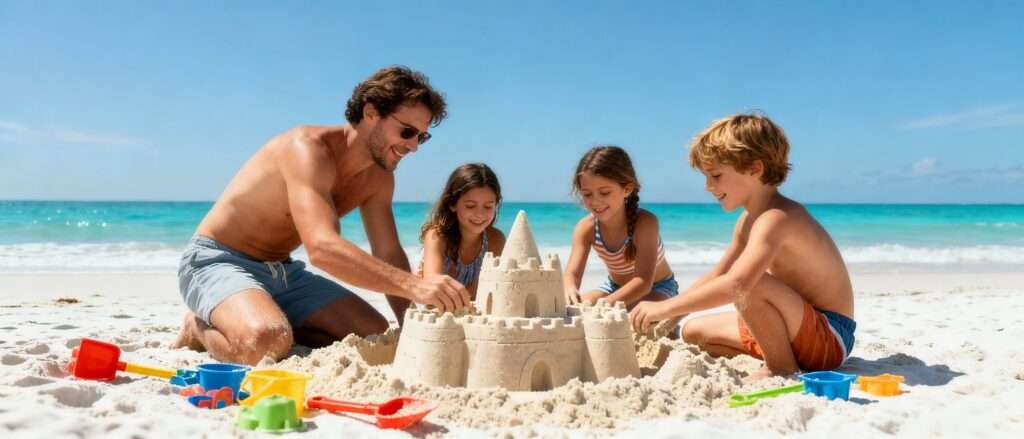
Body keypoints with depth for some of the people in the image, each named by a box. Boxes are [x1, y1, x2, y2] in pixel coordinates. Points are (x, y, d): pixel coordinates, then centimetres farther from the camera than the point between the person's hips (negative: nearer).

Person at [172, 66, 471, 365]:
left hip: (283, 272, 8)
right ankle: (202, 329, -3)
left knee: (375, 334, -2)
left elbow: (390, 257, 1)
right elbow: (322, 248, -41)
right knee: (267, 343, -36)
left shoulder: (378, 178, 0)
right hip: (216, 261, -8)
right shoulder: (309, 147, -26)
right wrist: (413, 285, -51)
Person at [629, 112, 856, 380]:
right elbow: (716, 276, 13)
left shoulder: (776, 217, -26)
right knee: (694, 332, 12)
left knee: (751, 286, -37)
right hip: (799, 330, 10)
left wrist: (665, 307, -35)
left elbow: (736, 284, -41)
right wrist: (668, 315, 3)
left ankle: (783, 368, -14)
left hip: (831, 337, -10)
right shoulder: (747, 220, 7)